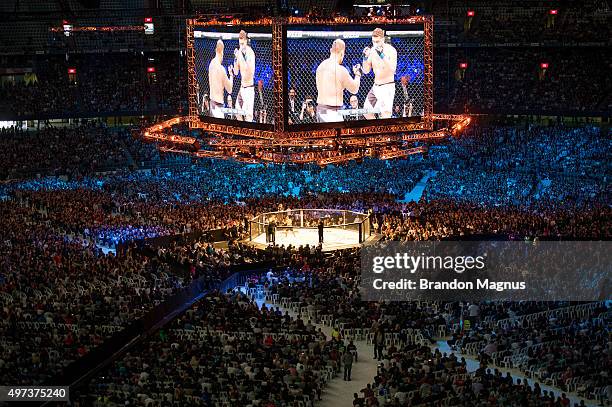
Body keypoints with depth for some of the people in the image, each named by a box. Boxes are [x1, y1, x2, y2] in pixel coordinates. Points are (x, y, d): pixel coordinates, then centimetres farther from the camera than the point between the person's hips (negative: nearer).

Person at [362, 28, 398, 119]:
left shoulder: (390, 50, -14)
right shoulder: (372, 50, 3)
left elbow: (392, 70, -26)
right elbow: (366, 71, 4)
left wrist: (382, 56, -35)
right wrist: (365, 57, -14)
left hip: (387, 87, -7)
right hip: (375, 87, 7)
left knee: (385, 115, -19)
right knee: (367, 113, 14)